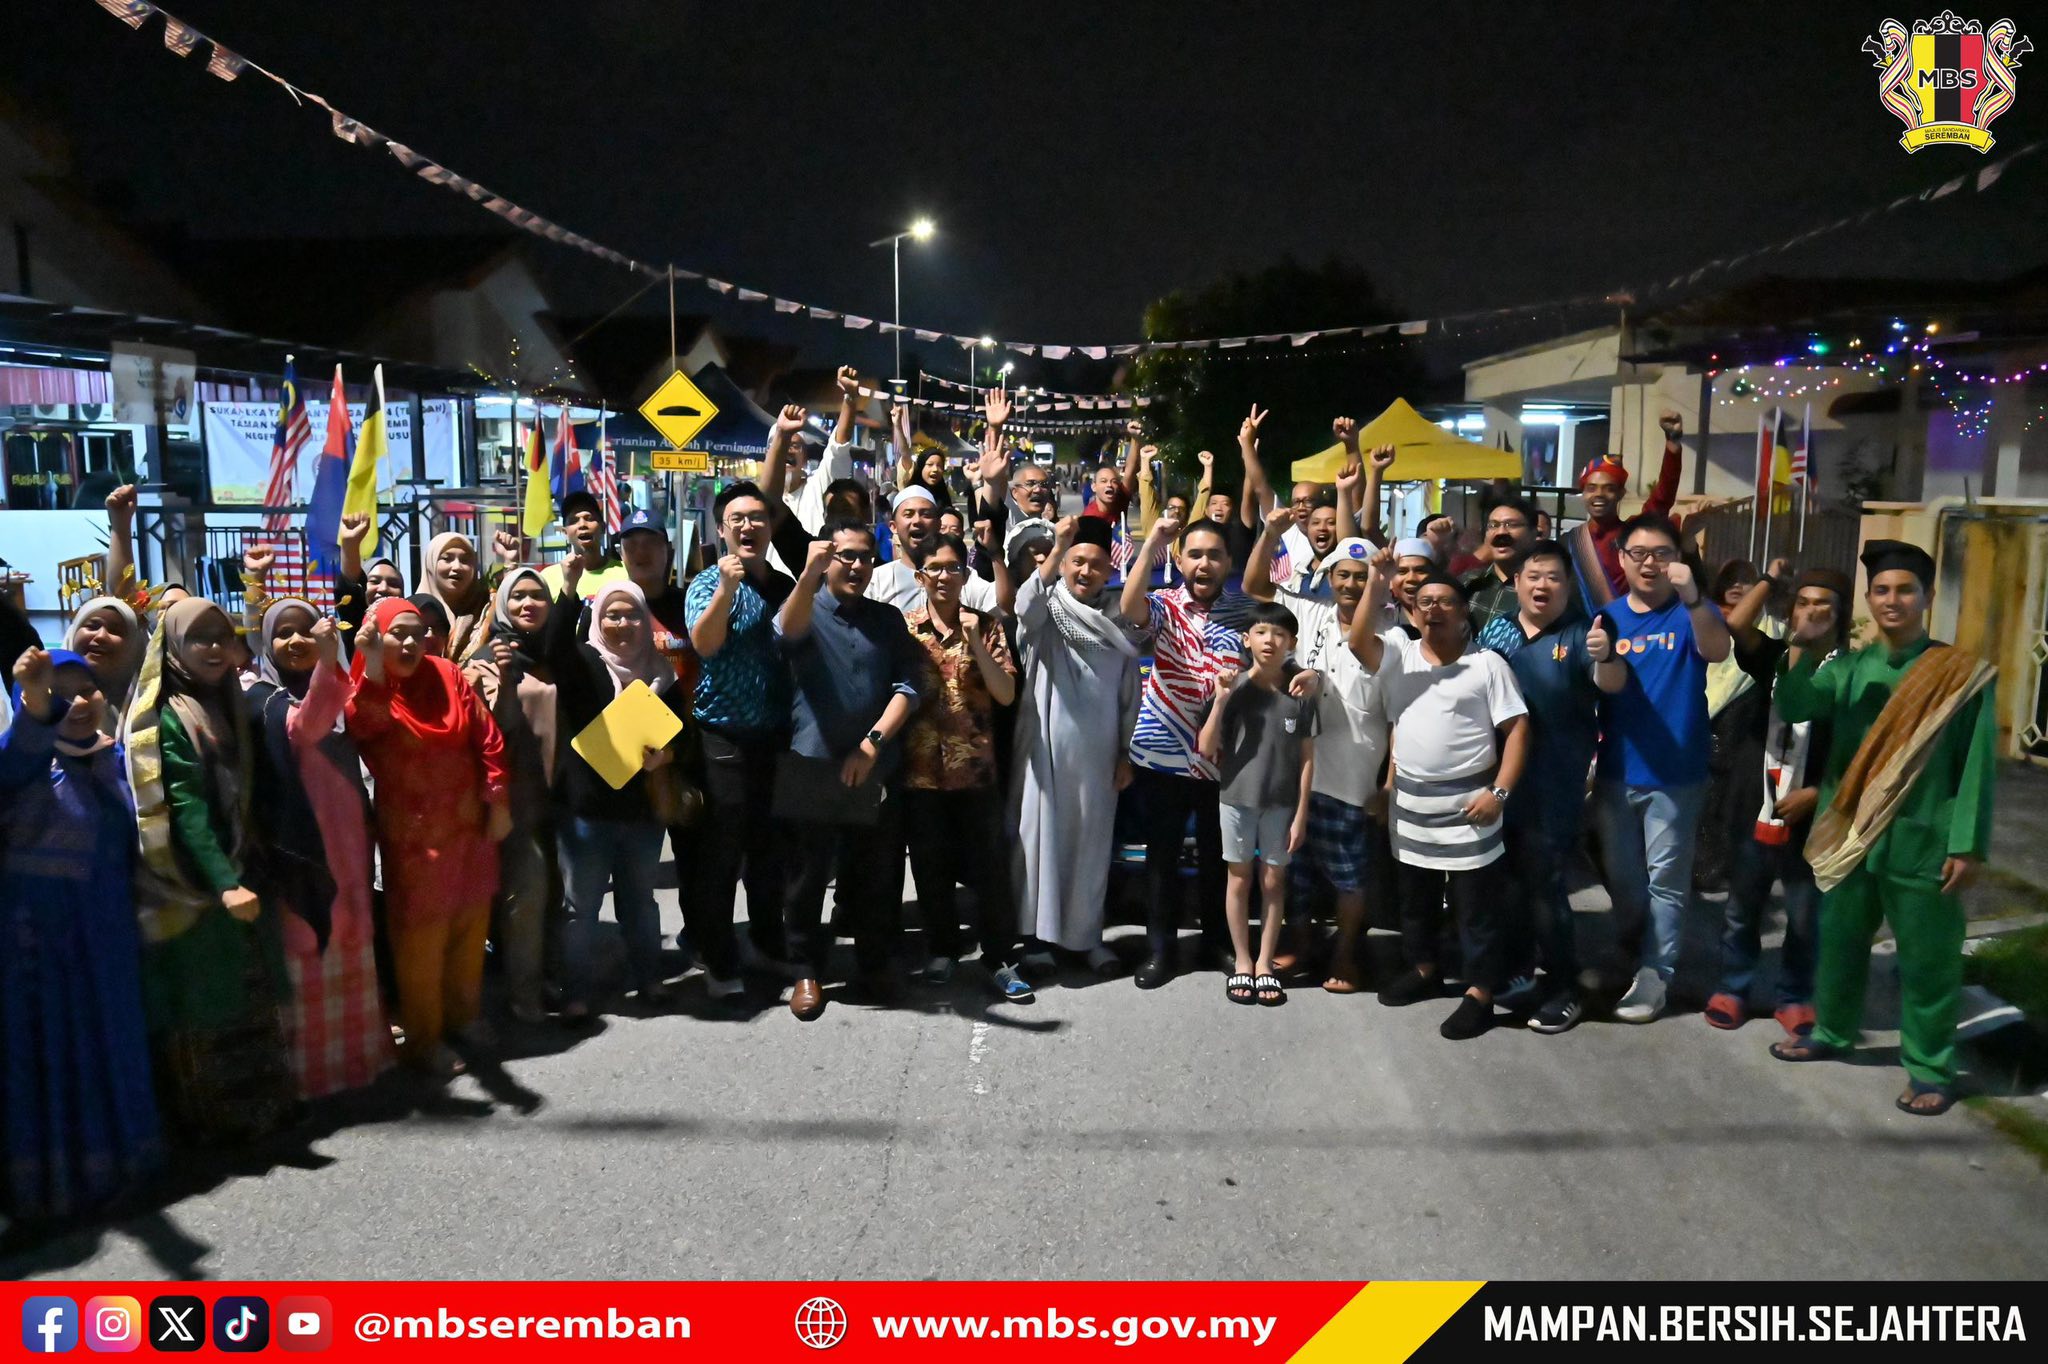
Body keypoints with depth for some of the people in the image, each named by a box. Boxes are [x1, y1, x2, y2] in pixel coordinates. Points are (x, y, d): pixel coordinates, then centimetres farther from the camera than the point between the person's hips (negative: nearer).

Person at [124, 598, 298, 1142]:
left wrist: (241, 875, 5)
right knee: (204, 998, 2)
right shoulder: (169, 718, -12)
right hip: (195, 887, -7)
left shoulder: (227, 705, 11)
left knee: (247, 994, 13)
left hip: (237, 872, 7)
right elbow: (186, 809, -21)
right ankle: (212, 1118, 13)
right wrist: (223, 884, -29)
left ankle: (257, 1102, 24)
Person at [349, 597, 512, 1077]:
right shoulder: (368, 691, -10)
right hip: (413, 833, -4)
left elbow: (488, 739, 2)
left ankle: (463, 1014, 35)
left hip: (469, 823, 5)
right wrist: (374, 668, -47)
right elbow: (364, 726, -35)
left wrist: (498, 801, -1)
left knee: (470, 925, 16)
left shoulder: (448, 676, 1)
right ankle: (423, 1039, 18)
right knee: (420, 937, 4)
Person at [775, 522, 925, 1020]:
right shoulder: (806, 610, 2)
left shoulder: (889, 619, 11)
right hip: (813, 765, -2)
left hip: (877, 768, 2)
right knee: (809, 873, 4)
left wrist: (873, 742, -12)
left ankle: (875, 961, 25)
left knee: (877, 874, 9)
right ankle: (808, 970, 17)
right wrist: (809, 573, -42)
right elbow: (789, 631, -24)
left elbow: (909, 686, 2)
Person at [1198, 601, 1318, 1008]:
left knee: (1273, 881, 10)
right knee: (1239, 879, 10)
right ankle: (1242, 963, 22)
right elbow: (1206, 749, -8)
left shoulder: (1300, 694, -4)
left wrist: (1301, 813, -3)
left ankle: (1265, 964, 22)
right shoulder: (1233, 687, -7)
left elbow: (1307, 758, 0)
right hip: (1237, 798, 0)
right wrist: (1220, 701, -19)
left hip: (1282, 802, 1)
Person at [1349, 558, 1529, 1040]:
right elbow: (1357, 640, -16)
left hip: (1468, 806, -4)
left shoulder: (1487, 664, -5)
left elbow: (1517, 729, -8)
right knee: (1415, 898, 19)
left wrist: (1499, 791, -16)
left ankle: (1479, 994, 11)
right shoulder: (1399, 654, 4)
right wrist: (1377, 585, -26)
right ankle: (1423, 970, 36)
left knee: (1476, 906, 2)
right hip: (1411, 804, 5)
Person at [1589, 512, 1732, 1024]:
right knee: (1620, 877, 16)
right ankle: (1625, 961, 35)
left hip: (1674, 774, -3)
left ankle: (1654, 977, 13)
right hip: (1615, 771, 4)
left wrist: (1691, 597, -44)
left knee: (1665, 880, 5)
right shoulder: (1607, 616, 2)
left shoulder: (1691, 613, -7)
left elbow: (1717, 651, -29)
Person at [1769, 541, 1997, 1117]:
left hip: (1922, 843, -4)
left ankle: (1930, 1068, 19)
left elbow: (1977, 766, -6)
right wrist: (1805, 652, -27)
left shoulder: (1964, 674, -6)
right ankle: (1832, 1032, 36)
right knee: (1839, 941, 17)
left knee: (1927, 960, 5)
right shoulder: (1849, 669, 5)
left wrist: (1967, 845, -10)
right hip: (1848, 837, 4)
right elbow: (1794, 709, -10)